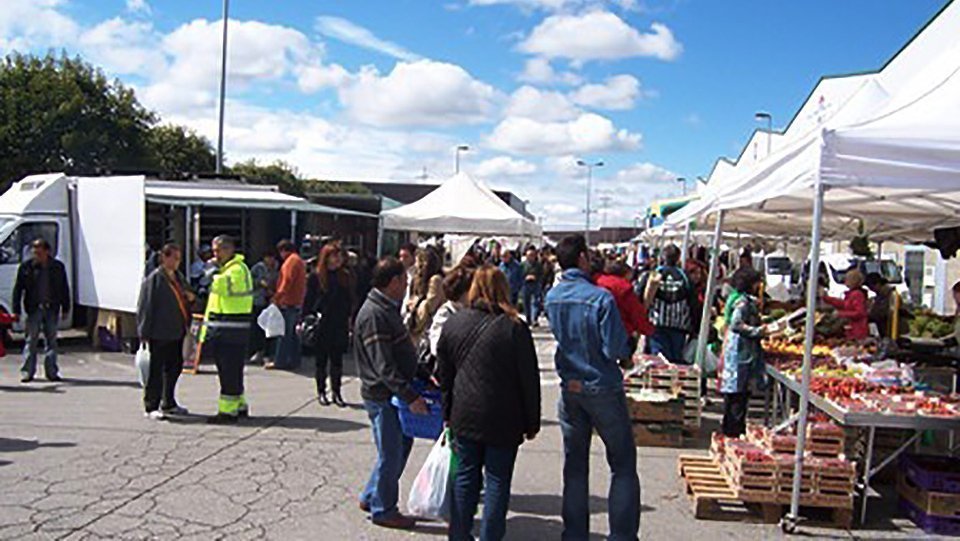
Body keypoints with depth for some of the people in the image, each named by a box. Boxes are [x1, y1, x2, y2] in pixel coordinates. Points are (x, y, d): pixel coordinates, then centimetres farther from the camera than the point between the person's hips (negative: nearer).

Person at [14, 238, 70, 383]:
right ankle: (27, 372, 6)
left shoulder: (58, 267, 5)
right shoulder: (26, 267, 0)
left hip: (52, 309, 2)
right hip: (34, 309, -1)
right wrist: (16, 311, -4)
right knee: (31, 341, 0)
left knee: (51, 341, 5)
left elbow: (64, 289, 12)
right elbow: (18, 289, 1)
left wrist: (65, 309, 9)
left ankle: (51, 372, 11)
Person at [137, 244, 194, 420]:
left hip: (177, 331, 8)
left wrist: (190, 298, 2)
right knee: (156, 370, -1)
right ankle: (151, 407, 8)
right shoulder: (154, 279, -10)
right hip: (159, 333, -8)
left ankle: (168, 403, 27)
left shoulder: (179, 277, 14)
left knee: (175, 367, 14)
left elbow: (183, 300, 27)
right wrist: (145, 332, -16)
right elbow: (146, 306, -13)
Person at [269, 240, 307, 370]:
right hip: (297, 303, 10)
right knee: (293, 333, 12)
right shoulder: (299, 261, 20)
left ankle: (280, 362, -4)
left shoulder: (291, 260, -10)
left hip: (288, 302, -10)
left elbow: (287, 280, -19)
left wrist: (278, 296, -19)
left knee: (285, 333, -7)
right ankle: (294, 361, 15)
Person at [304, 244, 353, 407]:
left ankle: (337, 392, 13)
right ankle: (321, 392, 19)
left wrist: (349, 320, 5)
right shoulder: (315, 276, -3)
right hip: (321, 325, -2)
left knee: (337, 359, 6)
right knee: (321, 359, 8)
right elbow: (308, 301, -2)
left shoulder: (344, 276, 6)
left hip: (340, 325, 2)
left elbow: (349, 301, 10)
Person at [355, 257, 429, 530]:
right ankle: (383, 510, 20)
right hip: (382, 395, -10)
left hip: (395, 393, 10)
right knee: (391, 454, 3)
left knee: (402, 444, 20)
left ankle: (370, 497, 33)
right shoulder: (373, 314, -22)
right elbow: (383, 366, -26)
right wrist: (411, 396, -28)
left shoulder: (388, 308, 10)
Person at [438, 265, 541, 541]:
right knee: (497, 480, 6)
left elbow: (444, 375, 10)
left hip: (464, 416, 4)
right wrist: (532, 422, 2)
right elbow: (529, 379, -7)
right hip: (503, 420, -4)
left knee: (465, 476, 15)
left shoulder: (453, 323, 2)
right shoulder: (514, 328, -11)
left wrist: (448, 413, 20)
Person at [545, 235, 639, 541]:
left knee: (575, 467, 14)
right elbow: (616, 350, -19)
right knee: (623, 466, 7)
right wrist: (628, 346, 0)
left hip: (570, 389, 6)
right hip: (603, 389, -6)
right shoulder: (601, 298, -20)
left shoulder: (552, 297, 0)